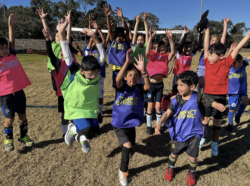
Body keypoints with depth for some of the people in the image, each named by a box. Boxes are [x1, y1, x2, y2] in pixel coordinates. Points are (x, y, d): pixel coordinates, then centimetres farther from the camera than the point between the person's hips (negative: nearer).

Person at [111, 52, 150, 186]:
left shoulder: (139, 88, -10)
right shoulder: (122, 87, -15)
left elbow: (148, 86, -32)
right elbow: (117, 79, -37)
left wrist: (142, 70, -43)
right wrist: (127, 62, -45)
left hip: (131, 123, 4)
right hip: (118, 124, -3)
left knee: (129, 146, 21)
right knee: (127, 146, -14)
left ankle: (125, 148, 61)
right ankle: (123, 171, 11)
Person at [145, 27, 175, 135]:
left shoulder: (166, 57, 4)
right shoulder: (152, 55, -2)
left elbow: (173, 52, -15)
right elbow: (147, 52, -24)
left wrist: (170, 38, -22)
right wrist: (150, 38, -29)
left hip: (160, 84, 2)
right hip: (151, 84, -2)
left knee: (158, 106, 6)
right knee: (150, 106, 6)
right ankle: (149, 126, 22)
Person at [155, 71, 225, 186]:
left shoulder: (198, 97, -16)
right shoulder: (176, 100, -10)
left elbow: (212, 102, -24)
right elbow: (167, 113, -14)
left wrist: (219, 105, -48)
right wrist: (159, 124, -29)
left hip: (193, 135, -1)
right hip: (178, 135, 2)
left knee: (193, 158, 9)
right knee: (174, 154, 19)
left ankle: (191, 173, 44)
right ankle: (170, 169, 51)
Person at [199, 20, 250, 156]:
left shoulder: (226, 63, -7)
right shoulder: (208, 62, -3)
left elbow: (238, 48, -7)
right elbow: (206, 46, -1)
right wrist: (207, 29, -1)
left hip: (220, 97, -1)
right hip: (207, 95, 1)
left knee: (217, 121, 12)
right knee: (205, 119, 11)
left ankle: (215, 144, 28)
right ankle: (202, 139, 31)